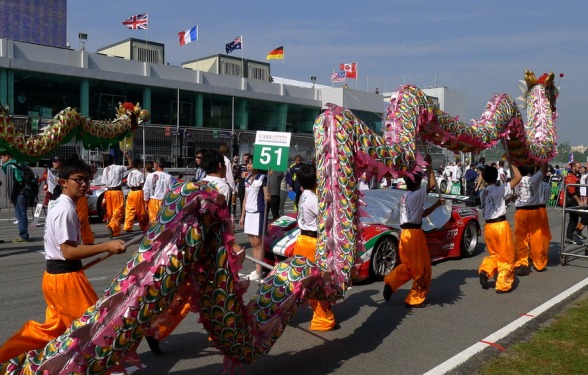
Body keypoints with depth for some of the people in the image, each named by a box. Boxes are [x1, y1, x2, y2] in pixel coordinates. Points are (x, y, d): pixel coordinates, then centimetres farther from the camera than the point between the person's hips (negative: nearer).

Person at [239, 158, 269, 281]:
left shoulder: (262, 178, -8)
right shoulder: (247, 179, 12)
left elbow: (267, 196, -8)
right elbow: (245, 198, 15)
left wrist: (267, 198, -32)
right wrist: (242, 215, 15)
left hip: (258, 212, -7)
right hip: (248, 212, 7)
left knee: (257, 242, -4)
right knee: (252, 243, 9)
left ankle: (258, 272, 2)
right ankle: (257, 269, 17)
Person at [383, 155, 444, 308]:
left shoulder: (404, 198, 15)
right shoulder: (417, 195, -12)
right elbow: (433, 184, -17)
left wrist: (436, 205, 14)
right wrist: (428, 165, -9)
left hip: (405, 233, 9)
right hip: (414, 233, -9)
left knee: (409, 266, 21)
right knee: (422, 268, 5)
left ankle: (390, 283, 8)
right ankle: (415, 299, 12)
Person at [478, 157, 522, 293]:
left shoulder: (483, 193, 8)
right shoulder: (500, 190, -10)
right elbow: (518, 177, -7)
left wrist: (507, 200, 21)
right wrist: (510, 161, -1)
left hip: (488, 226, 6)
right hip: (500, 225, -6)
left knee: (494, 254, 22)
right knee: (507, 256, 7)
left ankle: (485, 271, -1)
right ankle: (503, 285, 7)